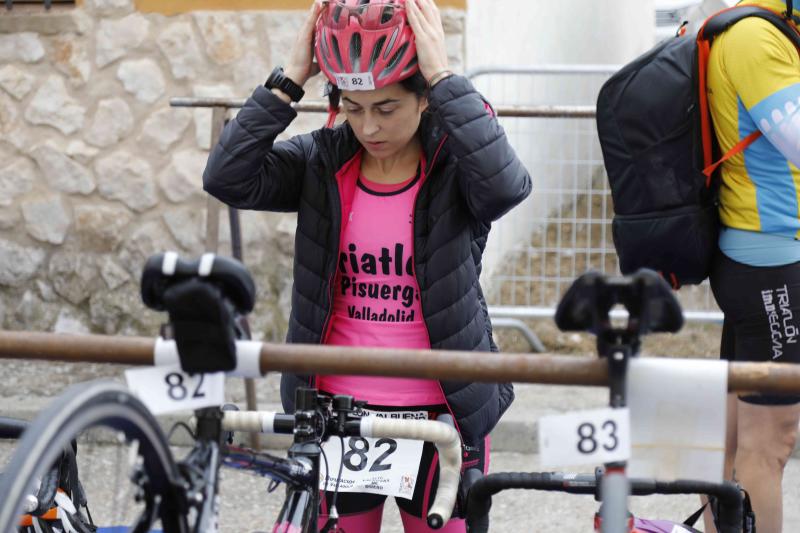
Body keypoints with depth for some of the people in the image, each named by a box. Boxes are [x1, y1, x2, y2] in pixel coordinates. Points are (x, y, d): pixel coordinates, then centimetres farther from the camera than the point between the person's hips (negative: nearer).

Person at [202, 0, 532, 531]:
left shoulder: (454, 166, -8)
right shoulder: (322, 162, 0)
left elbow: (506, 184, -31)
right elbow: (228, 178, -14)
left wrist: (444, 76, -28)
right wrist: (289, 80, -19)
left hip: (440, 412, -2)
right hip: (336, 412, 2)